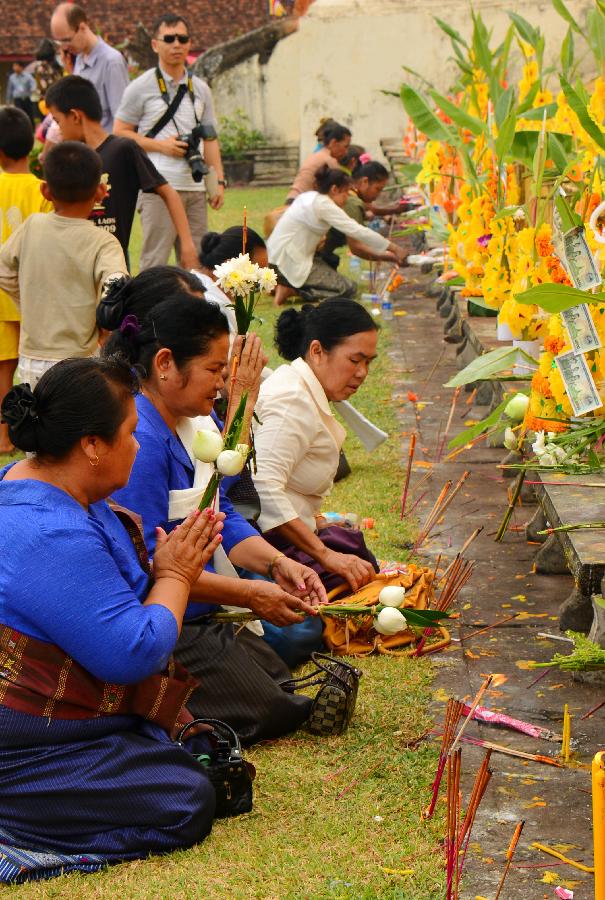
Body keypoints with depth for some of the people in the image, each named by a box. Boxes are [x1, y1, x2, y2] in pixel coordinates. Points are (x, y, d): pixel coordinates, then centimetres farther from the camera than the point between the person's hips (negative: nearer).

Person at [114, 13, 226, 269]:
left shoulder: (200, 89, 17)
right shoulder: (141, 87, 2)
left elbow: (210, 139, 18)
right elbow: (119, 133, 0)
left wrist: (219, 181, 9)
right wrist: (161, 145, -10)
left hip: (194, 188, 5)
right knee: (155, 261, -8)